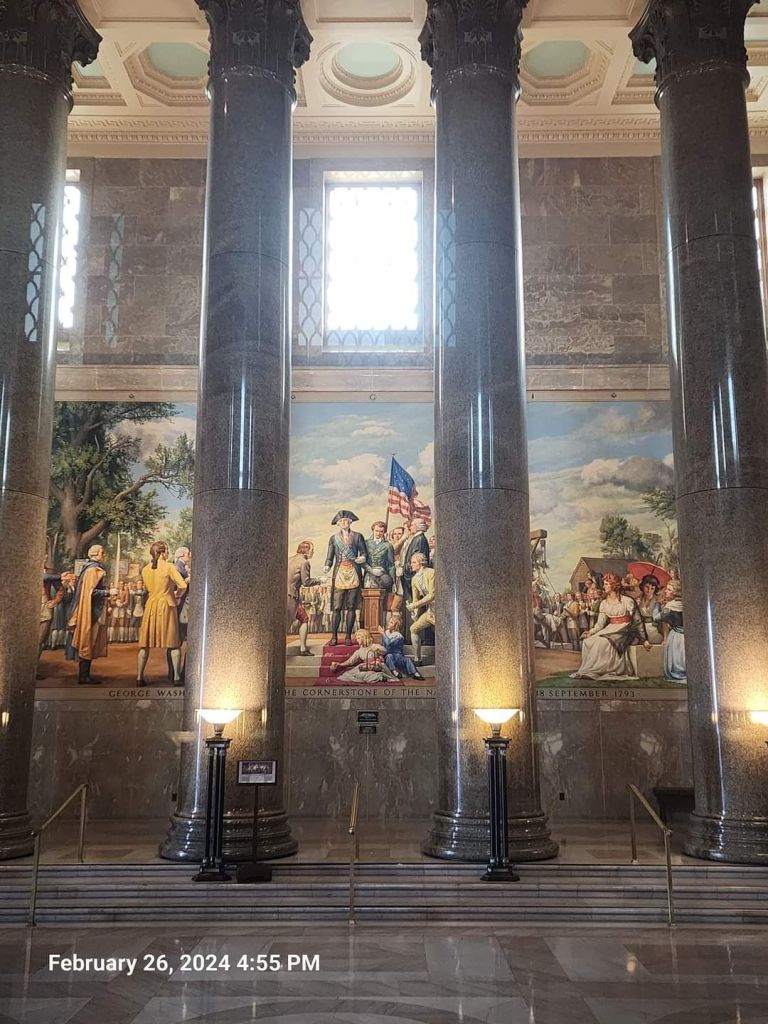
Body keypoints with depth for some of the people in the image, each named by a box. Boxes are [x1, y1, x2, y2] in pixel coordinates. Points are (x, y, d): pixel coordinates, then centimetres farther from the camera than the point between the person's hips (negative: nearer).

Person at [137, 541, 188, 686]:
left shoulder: (145, 570, 7)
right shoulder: (169, 567, -8)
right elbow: (183, 586, -13)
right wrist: (176, 594, 6)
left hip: (150, 606, 4)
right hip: (167, 605, -4)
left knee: (145, 643, 7)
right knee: (174, 643, 4)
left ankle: (140, 677, 5)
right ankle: (177, 677, 1)